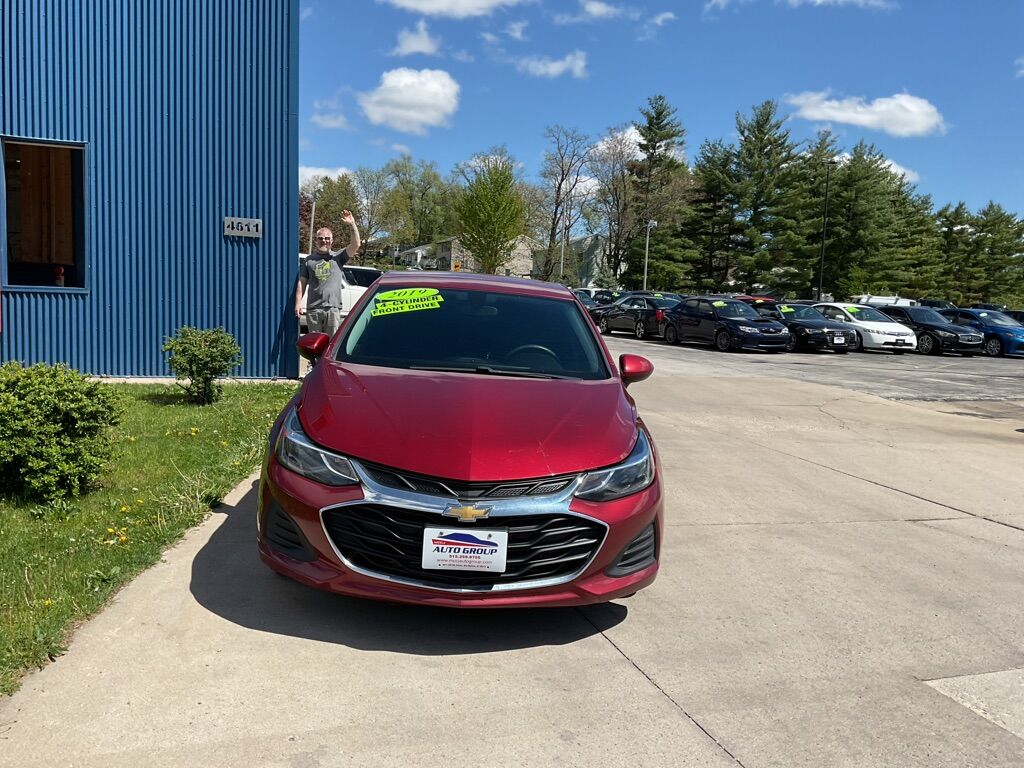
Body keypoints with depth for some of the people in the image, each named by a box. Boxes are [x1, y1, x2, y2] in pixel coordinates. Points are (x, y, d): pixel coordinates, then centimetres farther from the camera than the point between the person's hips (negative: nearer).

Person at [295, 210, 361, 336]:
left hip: (333, 308, -1)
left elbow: (355, 245, -5)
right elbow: (301, 283, 10)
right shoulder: (309, 260, 13)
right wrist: (298, 303, 0)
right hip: (313, 308, 1)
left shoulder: (337, 257, 9)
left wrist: (352, 225, -15)